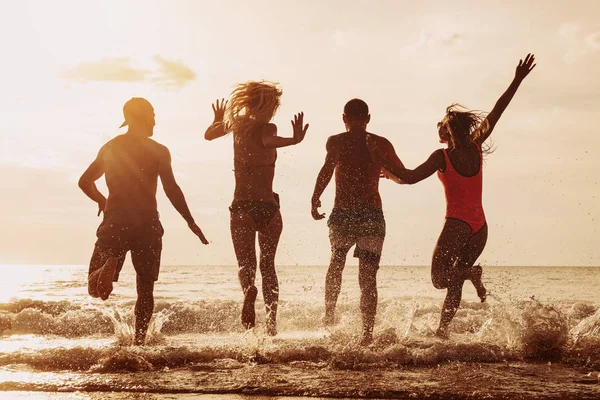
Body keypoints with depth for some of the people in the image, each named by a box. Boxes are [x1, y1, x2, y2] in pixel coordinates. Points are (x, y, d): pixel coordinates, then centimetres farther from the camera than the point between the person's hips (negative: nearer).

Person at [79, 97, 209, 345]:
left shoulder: (109, 148, 12)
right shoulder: (158, 151, 0)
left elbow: (85, 181, 19)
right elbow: (171, 189, -9)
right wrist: (191, 222, -4)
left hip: (114, 221, 2)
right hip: (146, 221, -2)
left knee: (96, 288, 1)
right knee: (145, 288, 10)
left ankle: (109, 264, -32)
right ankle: (139, 341, 5)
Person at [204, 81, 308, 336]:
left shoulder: (237, 124, 6)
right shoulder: (268, 128, -6)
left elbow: (208, 135, 23)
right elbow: (267, 141, -30)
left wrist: (218, 119, 40)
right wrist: (295, 139, -25)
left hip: (242, 207, 1)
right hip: (269, 206, -1)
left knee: (246, 264, -1)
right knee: (268, 265, 14)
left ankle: (248, 290, -36)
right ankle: (272, 321, 14)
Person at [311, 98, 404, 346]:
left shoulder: (336, 141, 1)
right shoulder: (382, 144, 9)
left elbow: (328, 168, -18)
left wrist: (315, 199, -15)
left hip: (342, 214, 0)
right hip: (372, 214, 0)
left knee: (336, 263, 27)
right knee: (368, 278, 3)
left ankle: (329, 313, 23)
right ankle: (367, 333, -6)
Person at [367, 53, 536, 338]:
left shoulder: (442, 157, -10)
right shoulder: (476, 149, 4)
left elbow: (409, 177, -15)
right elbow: (496, 112, 11)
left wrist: (380, 160, -10)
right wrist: (518, 80, 16)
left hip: (456, 226, -6)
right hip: (480, 228, 6)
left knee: (439, 278, 0)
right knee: (454, 283, 12)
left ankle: (472, 273, -26)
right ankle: (442, 330, 10)